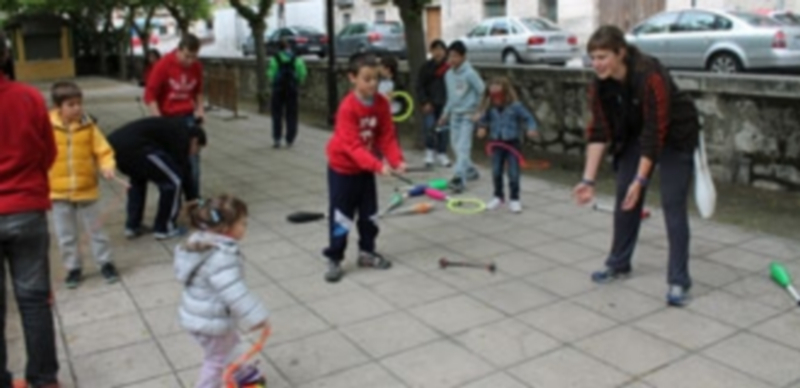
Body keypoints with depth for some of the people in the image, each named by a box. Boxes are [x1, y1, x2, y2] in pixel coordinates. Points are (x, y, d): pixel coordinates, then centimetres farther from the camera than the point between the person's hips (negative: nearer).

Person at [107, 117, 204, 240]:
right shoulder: (181, 136, 10)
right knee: (173, 180, 5)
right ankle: (163, 228, 15)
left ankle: (132, 226, 31)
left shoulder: (168, 128, 35)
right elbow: (183, 169, 10)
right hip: (133, 147, -10)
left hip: (114, 143, 10)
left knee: (137, 179, 34)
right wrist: (192, 197, 23)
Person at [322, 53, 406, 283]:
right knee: (341, 215, -1)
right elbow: (353, 146, -32)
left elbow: (387, 136, -6)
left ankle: (366, 252, 30)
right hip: (342, 168, -6)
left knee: (369, 212, 13)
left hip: (365, 168, 6)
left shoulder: (382, 103, -9)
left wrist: (396, 160, -22)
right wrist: (379, 166, -42)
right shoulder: (347, 108, -27)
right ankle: (334, 260, 12)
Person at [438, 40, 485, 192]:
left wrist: (478, 112, -7)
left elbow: (483, 93, -10)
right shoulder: (449, 74, 5)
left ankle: (459, 178, -20)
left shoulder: (470, 73, -16)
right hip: (455, 114, 7)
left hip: (468, 115, -7)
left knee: (463, 147, -15)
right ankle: (470, 171, 30)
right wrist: (445, 114, 17)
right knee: (456, 145, 12)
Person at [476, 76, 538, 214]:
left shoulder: (515, 106, -12)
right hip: (497, 143, 4)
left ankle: (514, 199, 13)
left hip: (512, 143, -4)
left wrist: (531, 129, -26)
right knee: (496, 172, 10)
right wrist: (482, 128, -6)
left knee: (513, 173, -1)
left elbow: (528, 118, -9)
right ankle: (498, 197, 28)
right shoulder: (491, 108, -2)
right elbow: (484, 119, 13)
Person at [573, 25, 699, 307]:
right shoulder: (600, 85, -16)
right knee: (624, 198, 6)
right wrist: (588, 179, -21)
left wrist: (640, 180, -34)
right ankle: (619, 264, 22)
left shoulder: (651, 77, -34)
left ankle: (679, 281, -4)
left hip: (675, 137, -6)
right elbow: (599, 132, -15)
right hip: (635, 136, 6)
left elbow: (655, 133, -33)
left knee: (672, 205, -10)